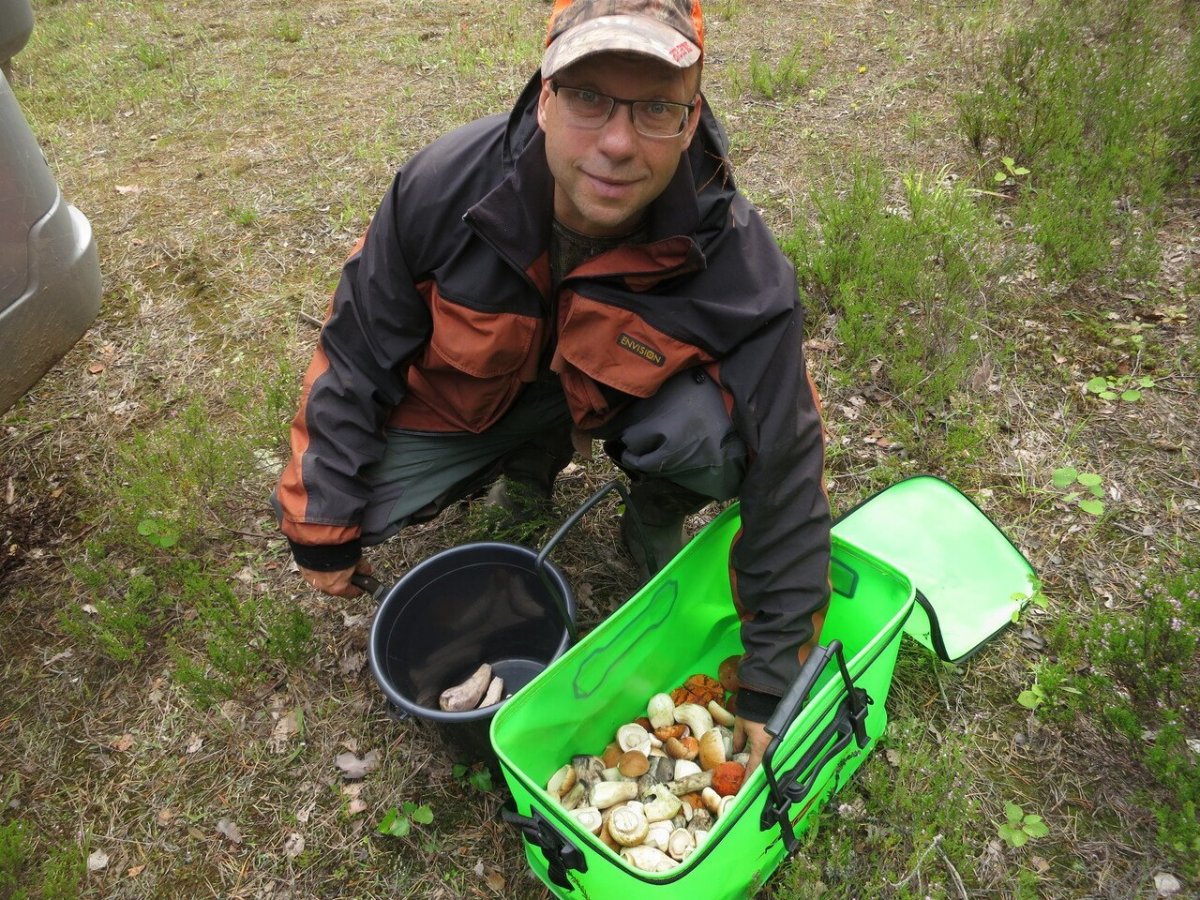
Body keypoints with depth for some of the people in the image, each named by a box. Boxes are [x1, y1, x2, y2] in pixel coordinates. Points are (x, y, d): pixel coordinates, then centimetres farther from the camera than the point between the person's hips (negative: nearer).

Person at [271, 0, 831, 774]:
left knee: (706, 428, -34)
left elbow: (782, 477, -26)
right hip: (475, 393, 3)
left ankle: (657, 521, 5)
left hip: (633, 391, -2)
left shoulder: (739, 266, -34)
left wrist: (769, 686, -19)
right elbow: (357, 357, -15)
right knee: (372, 497, -15)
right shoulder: (443, 185, -29)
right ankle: (532, 462, 15)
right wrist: (323, 530, -8)